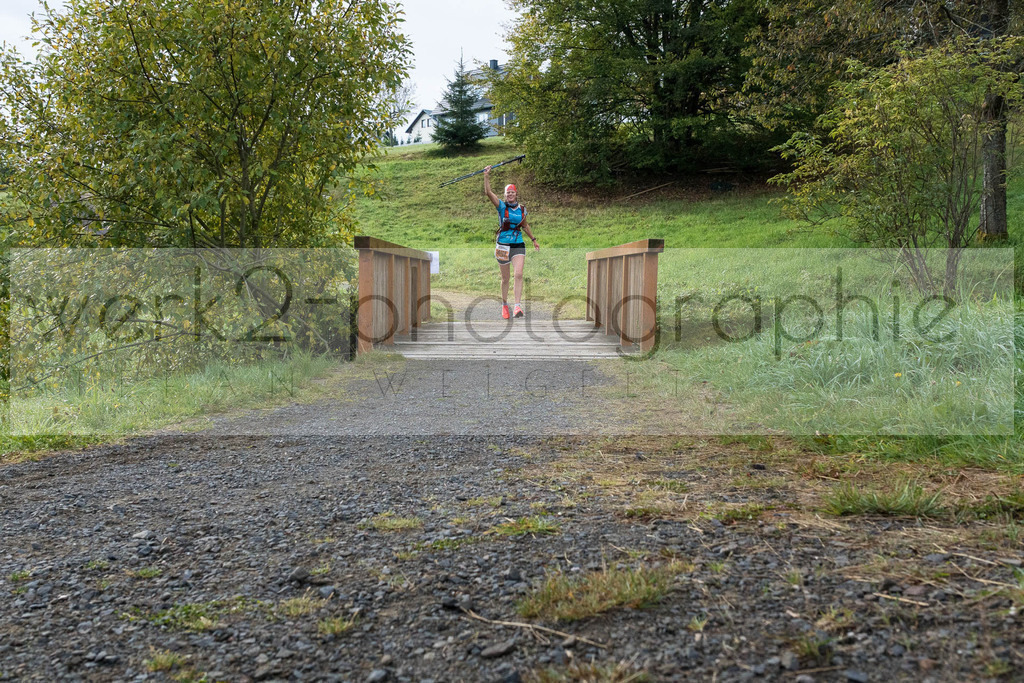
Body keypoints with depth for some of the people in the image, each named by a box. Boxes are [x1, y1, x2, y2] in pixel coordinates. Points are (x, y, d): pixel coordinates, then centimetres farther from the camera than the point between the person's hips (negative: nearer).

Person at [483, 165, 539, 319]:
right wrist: (486, 176, -26)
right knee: (505, 278, 8)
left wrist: (533, 239, 32)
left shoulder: (522, 209, 8)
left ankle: (518, 306, -22)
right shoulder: (501, 206, -2)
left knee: (518, 274, -17)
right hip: (503, 245, -1)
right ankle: (504, 305, 28)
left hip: (518, 245, 1)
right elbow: (488, 192, -16)